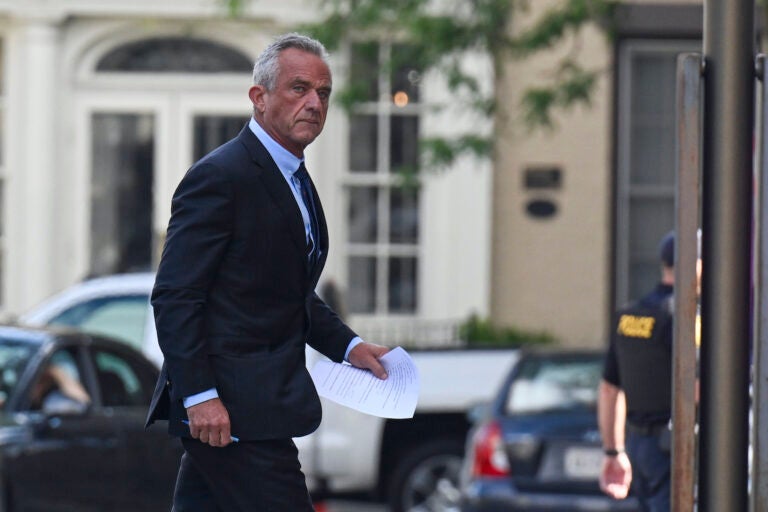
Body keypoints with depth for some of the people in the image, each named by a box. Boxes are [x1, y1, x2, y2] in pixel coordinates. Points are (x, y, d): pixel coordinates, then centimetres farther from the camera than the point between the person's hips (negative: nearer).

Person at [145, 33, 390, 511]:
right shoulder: (220, 176, -13)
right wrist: (199, 396, -22)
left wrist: (348, 345, 12)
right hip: (228, 409, -10)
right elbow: (175, 296, -17)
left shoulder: (295, 180, 18)